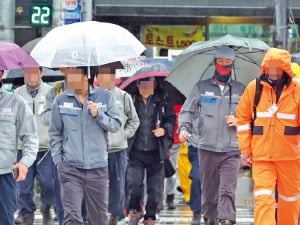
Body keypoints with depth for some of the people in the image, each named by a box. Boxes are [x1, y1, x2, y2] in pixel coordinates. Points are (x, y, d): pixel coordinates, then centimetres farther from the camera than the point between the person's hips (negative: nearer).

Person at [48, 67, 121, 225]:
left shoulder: (105, 97, 3)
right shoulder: (61, 101, 4)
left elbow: (116, 125, 1)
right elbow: (54, 133, 9)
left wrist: (98, 114, -14)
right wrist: (58, 159, 2)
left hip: (98, 168, 1)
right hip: (70, 168, -1)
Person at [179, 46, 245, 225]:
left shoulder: (241, 90, 11)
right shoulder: (201, 87, 11)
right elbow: (188, 110, 12)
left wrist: (238, 120, -5)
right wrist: (184, 127, -6)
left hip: (231, 149, -1)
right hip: (207, 148, 1)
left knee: (228, 190, -13)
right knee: (209, 189, 5)